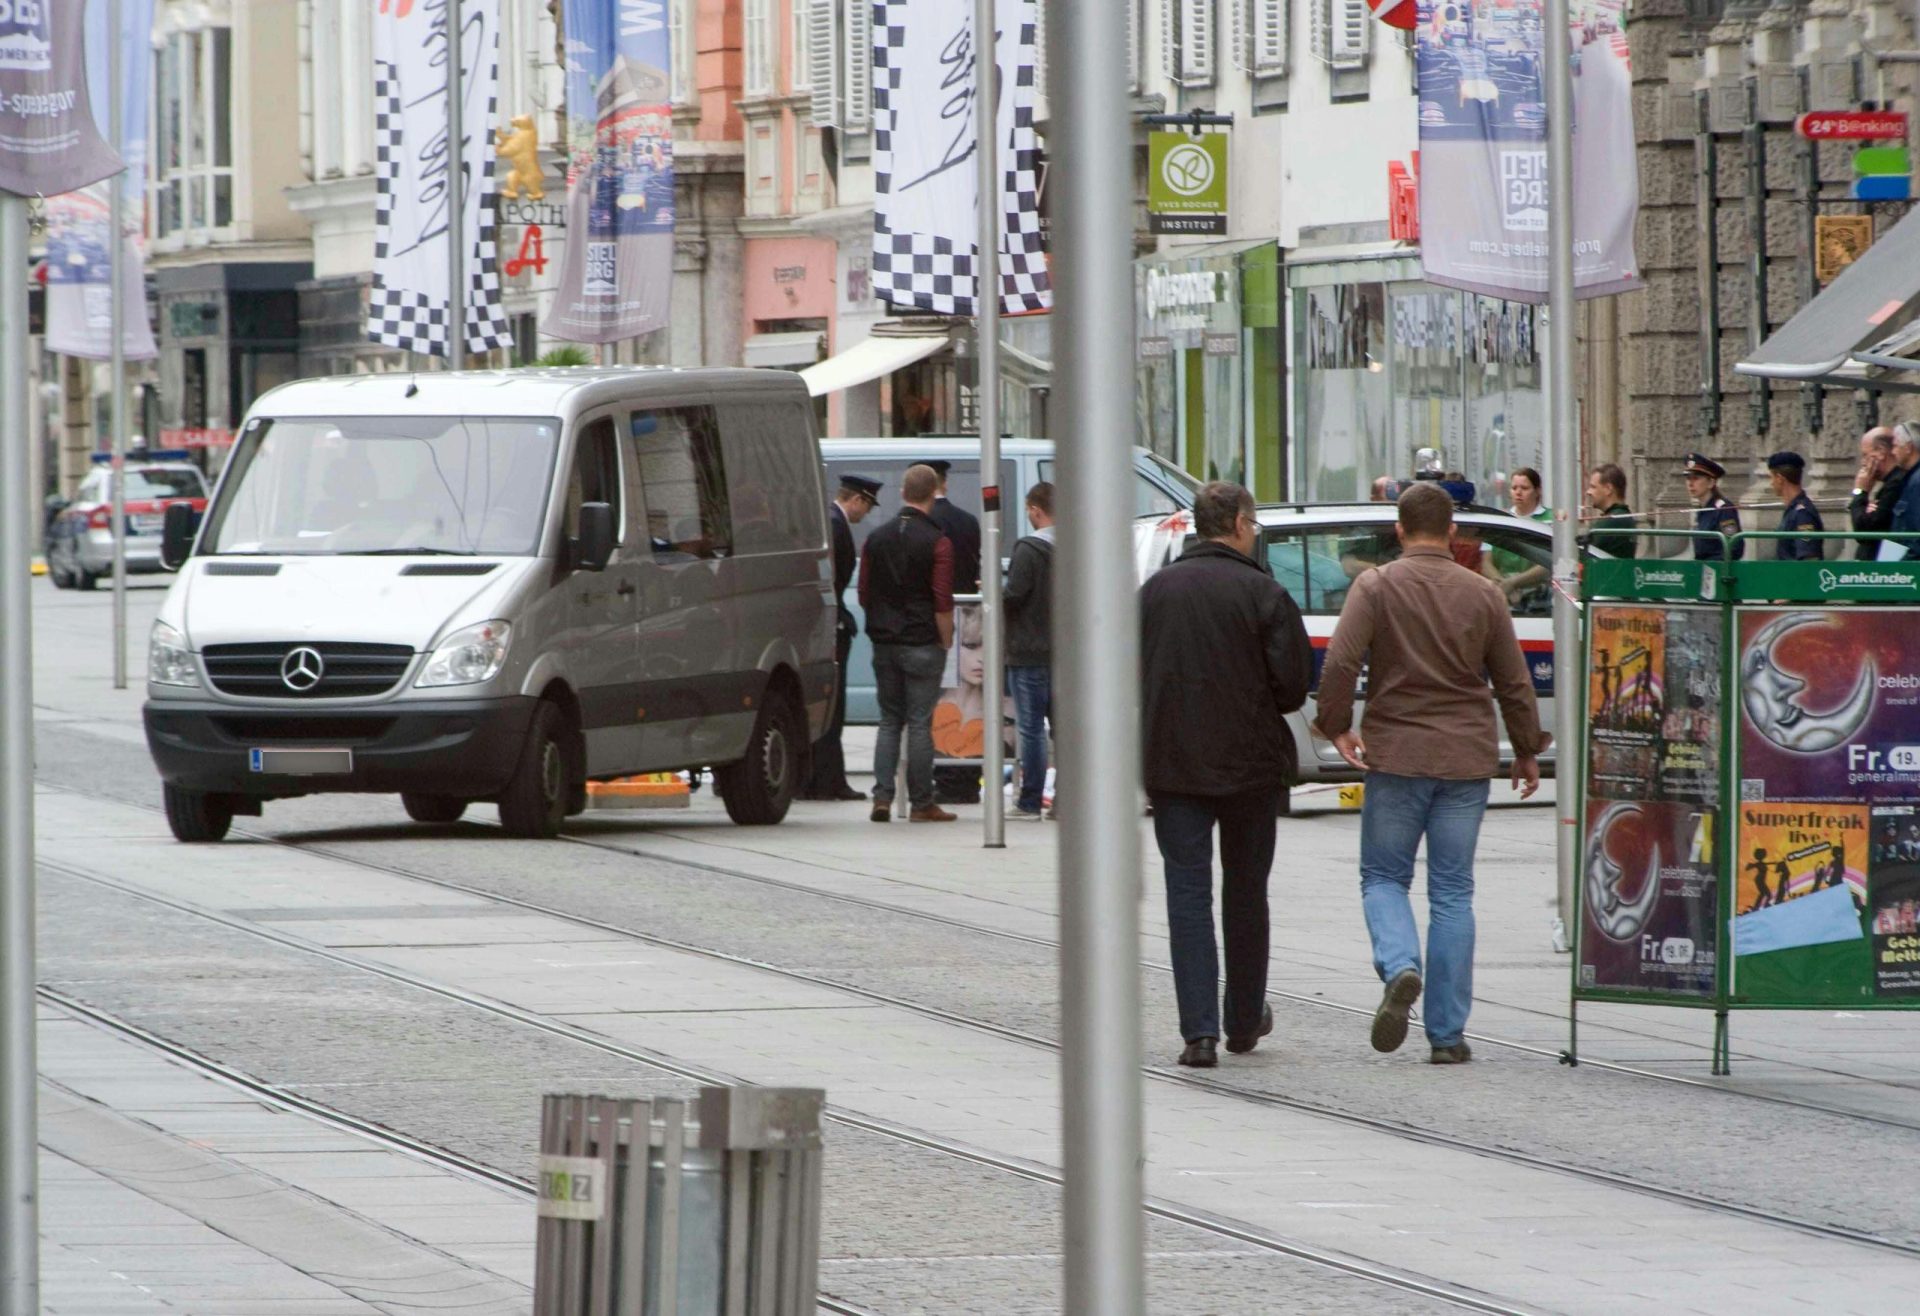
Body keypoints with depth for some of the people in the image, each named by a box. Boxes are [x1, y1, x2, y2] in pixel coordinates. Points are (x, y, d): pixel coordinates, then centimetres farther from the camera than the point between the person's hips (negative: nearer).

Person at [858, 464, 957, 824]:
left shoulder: (877, 538, 5)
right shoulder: (936, 542, -11)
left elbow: (864, 595, 9)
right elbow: (942, 603, -13)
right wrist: (945, 642, -2)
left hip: (884, 643, 4)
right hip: (922, 644, -4)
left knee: (890, 721, 11)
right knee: (920, 723, -1)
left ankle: (882, 797, 2)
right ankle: (922, 804, 3)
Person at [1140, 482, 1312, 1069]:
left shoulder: (1156, 590, 1)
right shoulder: (1265, 595, -9)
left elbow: (1130, 674, 4)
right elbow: (1293, 684, -10)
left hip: (1172, 765, 1)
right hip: (1250, 764, -1)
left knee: (1188, 894, 1)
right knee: (1246, 893, 14)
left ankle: (1200, 1030, -10)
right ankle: (1245, 1021, 26)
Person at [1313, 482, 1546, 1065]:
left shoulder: (1375, 587, -3)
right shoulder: (1483, 595, 5)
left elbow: (1339, 662, -15)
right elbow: (1514, 682, 9)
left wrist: (1336, 726, -4)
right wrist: (1527, 750, 20)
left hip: (1395, 754, -2)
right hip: (1467, 757, 2)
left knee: (1383, 876, 11)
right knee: (1453, 892, 7)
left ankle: (1400, 967, -20)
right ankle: (1447, 1033, 5)